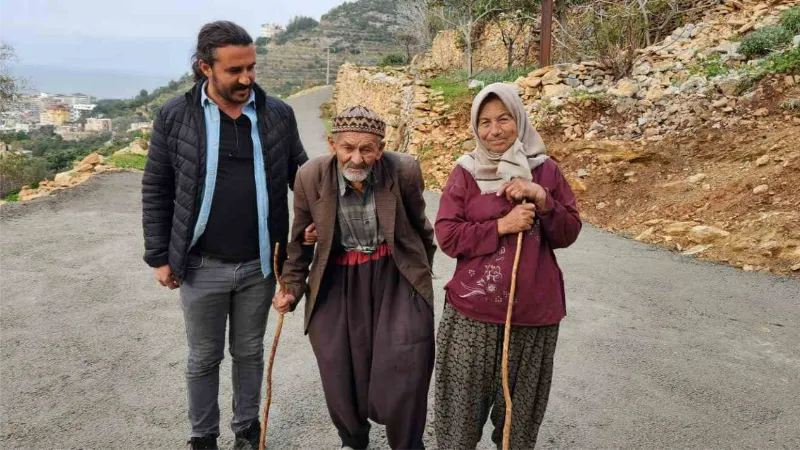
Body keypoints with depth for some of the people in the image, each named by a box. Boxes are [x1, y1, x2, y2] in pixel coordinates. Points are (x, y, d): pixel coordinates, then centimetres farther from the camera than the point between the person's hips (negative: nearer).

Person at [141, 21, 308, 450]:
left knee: (249, 352, 18)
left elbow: (300, 174, 8)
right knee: (203, 358, 15)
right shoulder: (174, 116, -6)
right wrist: (159, 256, -1)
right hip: (202, 267, -1)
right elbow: (156, 191, 0)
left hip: (259, 265, 1)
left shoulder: (278, 114, -3)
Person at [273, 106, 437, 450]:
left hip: (396, 276, -1)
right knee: (342, 375, 7)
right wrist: (292, 287, 8)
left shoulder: (404, 171, -14)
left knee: (402, 371, -6)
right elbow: (300, 238, 5)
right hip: (338, 282, 1)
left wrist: (422, 275, 17)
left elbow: (420, 226, 5)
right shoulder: (310, 177, -11)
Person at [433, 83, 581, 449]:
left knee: (520, 404, 18)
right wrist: (501, 226, -17)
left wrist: (542, 199, -15)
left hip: (534, 312, 2)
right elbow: (447, 236, -8)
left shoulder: (546, 170, 2)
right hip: (473, 311, -1)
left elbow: (568, 234, 2)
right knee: (464, 402, 11)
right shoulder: (465, 173, -3)